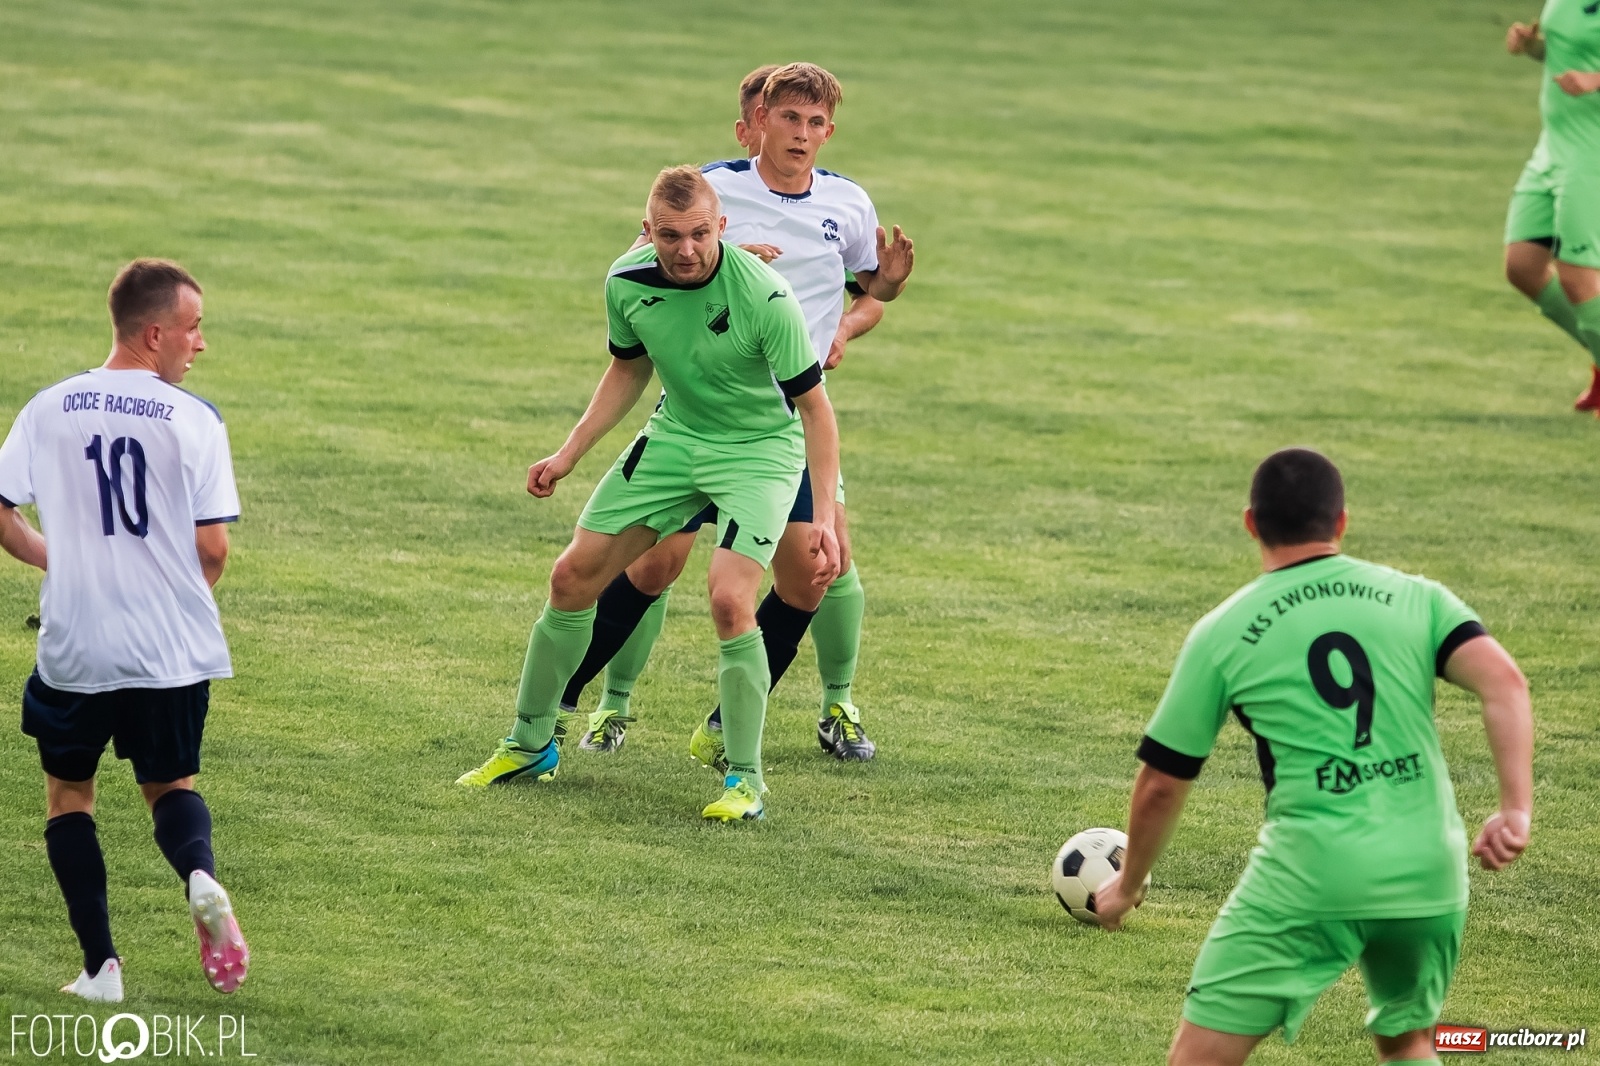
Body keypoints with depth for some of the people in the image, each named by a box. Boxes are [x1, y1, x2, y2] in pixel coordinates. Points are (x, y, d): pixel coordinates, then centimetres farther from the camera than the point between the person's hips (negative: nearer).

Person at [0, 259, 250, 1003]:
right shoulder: (193, 420, -7)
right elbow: (213, 549, -10)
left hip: (74, 650, 1)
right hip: (174, 649, 0)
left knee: (67, 791, 18)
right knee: (171, 785, 19)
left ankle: (100, 964, 7)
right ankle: (201, 876, -15)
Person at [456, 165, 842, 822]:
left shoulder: (764, 296, -28)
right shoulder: (627, 281, -12)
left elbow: (813, 404, -19)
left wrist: (825, 515, -25)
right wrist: (569, 454, 8)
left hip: (760, 448, -5)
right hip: (674, 438, 5)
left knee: (729, 600, -24)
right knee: (572, 578, 3)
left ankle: (746, 779, -8)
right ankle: (530, 744, 22)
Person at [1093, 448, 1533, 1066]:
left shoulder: (1223, 633, 5)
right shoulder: (1416, 598, 8)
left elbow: (1160, 786, 11)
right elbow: (1503, 680, -9)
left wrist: (1127, 886, 27)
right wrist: (1516, 810, -13)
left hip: (1310, 877, -3)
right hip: (1430, 876, 3)